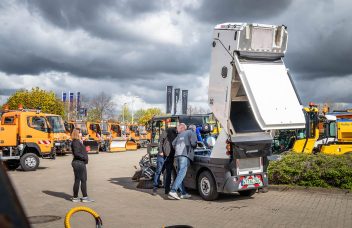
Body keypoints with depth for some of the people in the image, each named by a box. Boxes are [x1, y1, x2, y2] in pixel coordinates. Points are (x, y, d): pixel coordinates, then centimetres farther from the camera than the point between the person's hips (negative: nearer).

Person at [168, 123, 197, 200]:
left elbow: (173, 143, 19)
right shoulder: (192, 132, 9)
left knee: (180, 174, 10)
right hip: (185, 154, -7)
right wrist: (194, 146, 15)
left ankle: (183, 193, 13)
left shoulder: (180, 134, 26)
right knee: (181, 173, -12)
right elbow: (193, 143, -6)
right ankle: (173, 191, -23)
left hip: (177, 155, 7)